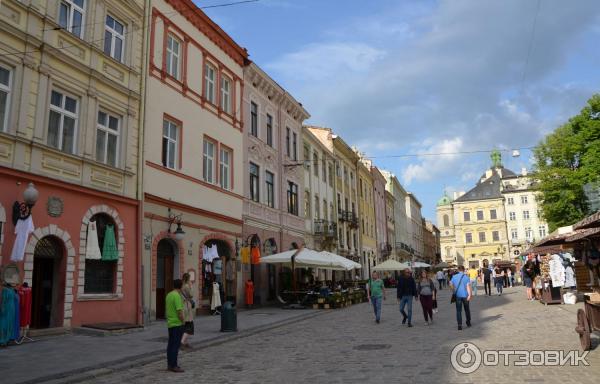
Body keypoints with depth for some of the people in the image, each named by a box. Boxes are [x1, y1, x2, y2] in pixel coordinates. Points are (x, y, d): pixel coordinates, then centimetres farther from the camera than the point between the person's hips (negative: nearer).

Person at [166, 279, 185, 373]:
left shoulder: (169, 295, 11)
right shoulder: (177, 296, -18)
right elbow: (179, 311, -22)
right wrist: (183, 320, -11)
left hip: (170, 323, 9)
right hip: (177, 324, -9)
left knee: (170, 344, 13)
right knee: (176, 345, -5)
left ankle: (170, 364, 19)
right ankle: (173, 365, -4)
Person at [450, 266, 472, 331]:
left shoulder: (454, 276, 1)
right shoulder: (465, 277, -7)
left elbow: (451, 284, 7)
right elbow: (468, 286, -15)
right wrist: (470, 294, -18)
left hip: (458, 295, 1)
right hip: (465, 295, -1)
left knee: (458, 310, 2)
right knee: (467, 309, 18)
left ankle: (460, 325, -6)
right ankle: (468, 323, 31)